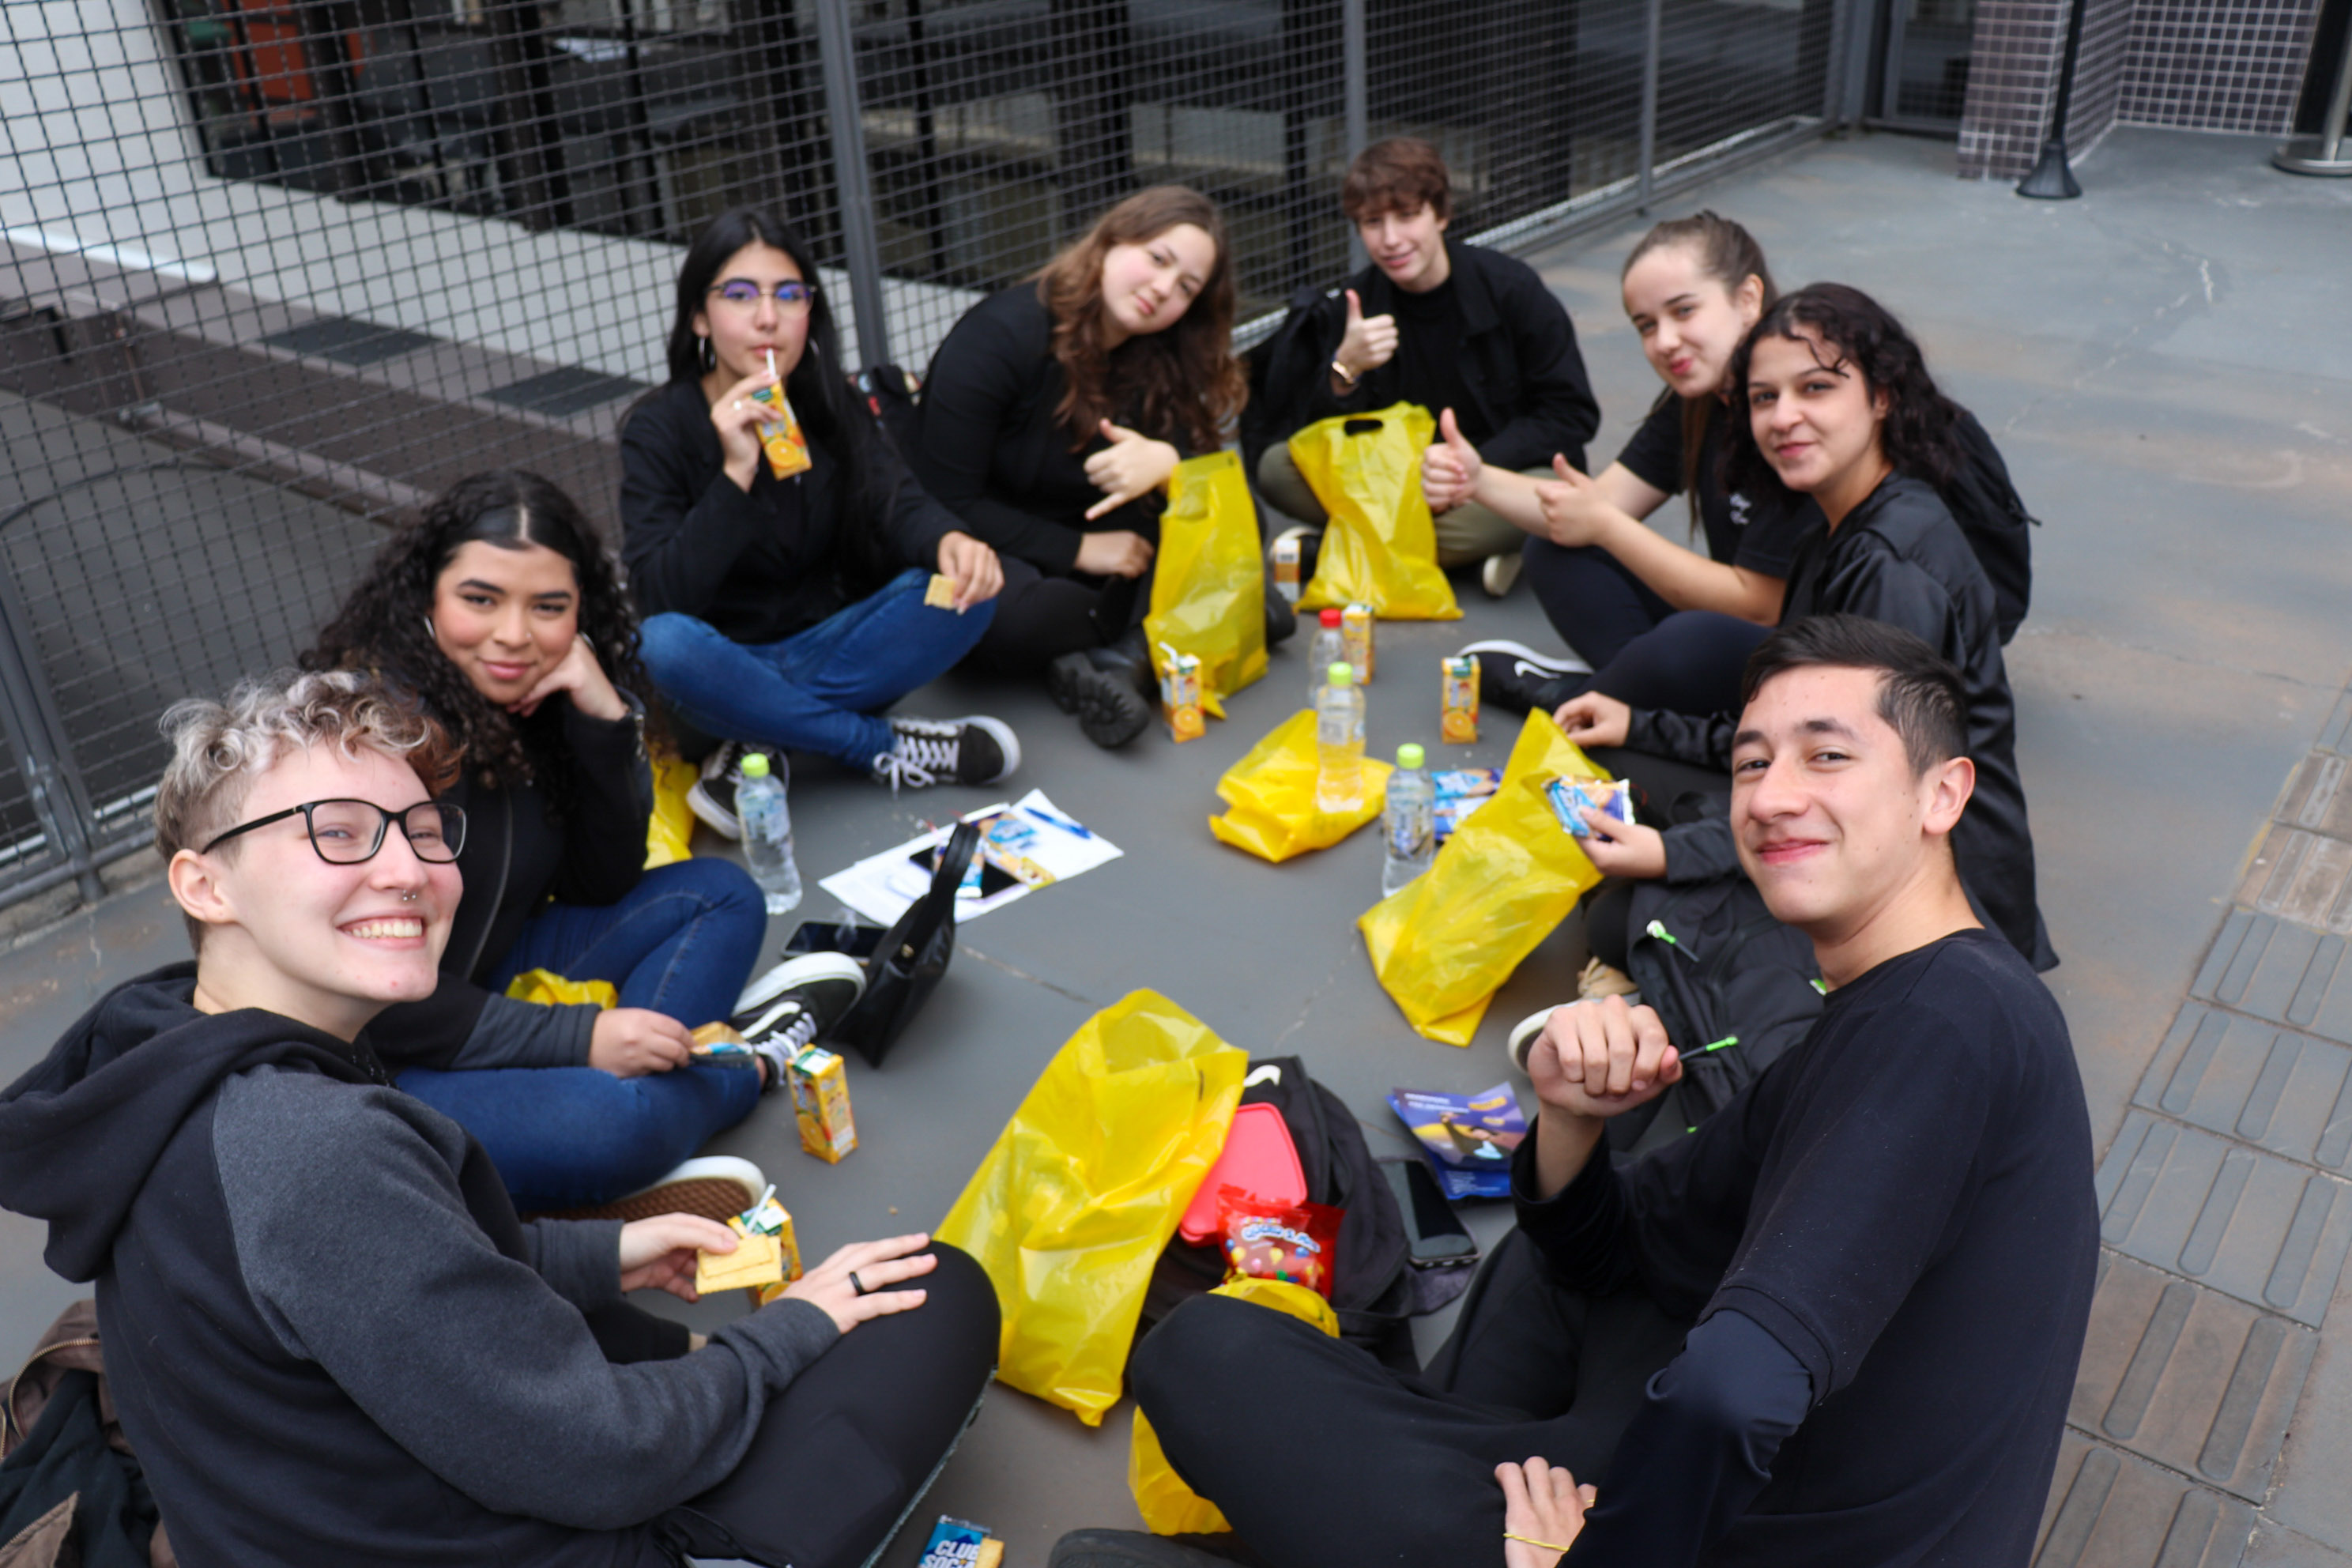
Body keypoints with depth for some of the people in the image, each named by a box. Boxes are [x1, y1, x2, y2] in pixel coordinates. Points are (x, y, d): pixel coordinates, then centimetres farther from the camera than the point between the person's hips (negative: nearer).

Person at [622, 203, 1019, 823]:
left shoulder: (832, 406, 2)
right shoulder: (659, 429, -9)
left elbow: (898, 503, -13)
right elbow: (659, 598, -20)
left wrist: (949, 540, -37)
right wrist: (736, 472, -32)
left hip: (834, 649, 3)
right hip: (729, 669, -3)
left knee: (968, 588, -21)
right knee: (663, 643, -36)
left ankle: (764, 748, -20)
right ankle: (885, 747, -20)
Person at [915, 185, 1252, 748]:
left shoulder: (1164, 359, -1)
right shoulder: (998, 337, -19)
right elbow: (948, 500, -20)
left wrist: (1167, 461, -32)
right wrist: (1078, 551, -21)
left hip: (1095, 539, 5)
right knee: (1010, 613, -41)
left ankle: (1114, 656, -28)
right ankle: (1148, 627, -13)